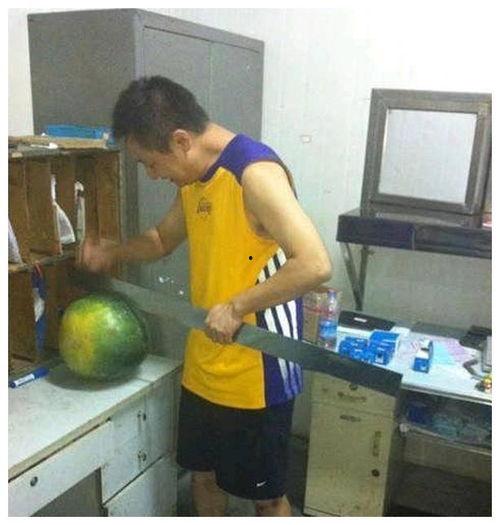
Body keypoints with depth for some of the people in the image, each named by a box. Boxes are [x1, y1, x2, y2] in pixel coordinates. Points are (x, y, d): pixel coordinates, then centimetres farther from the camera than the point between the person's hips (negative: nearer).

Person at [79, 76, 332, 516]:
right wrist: (112, 254, 5)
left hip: (256, 375, -8)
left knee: (266, 495, 13)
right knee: (203, 474, 25)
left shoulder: (256, 173, -22)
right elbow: (163, 239, 22)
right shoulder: (194, 178, 6)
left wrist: (237, 306, -25)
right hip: (204, 370, 8)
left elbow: (316, 264, -31)